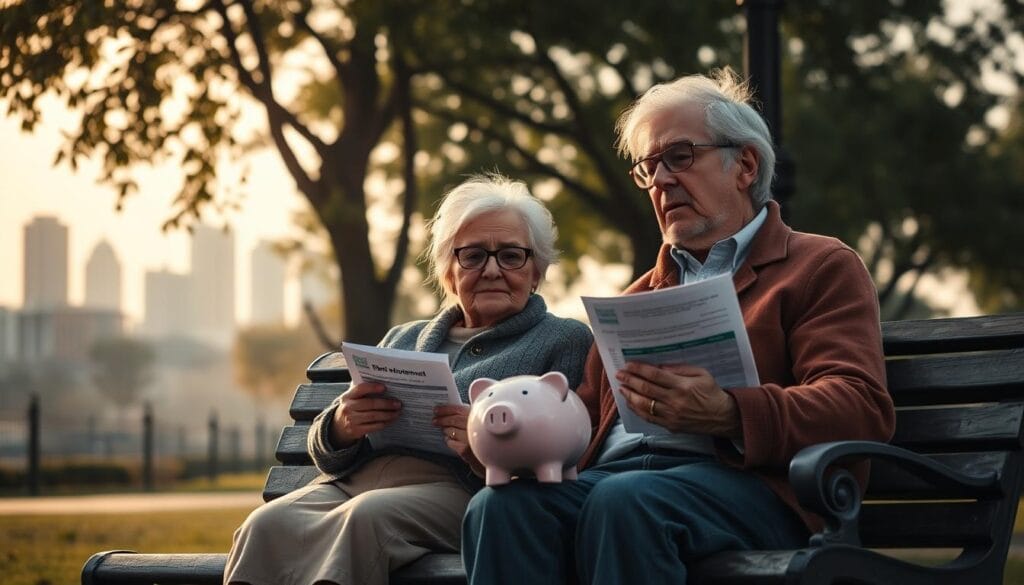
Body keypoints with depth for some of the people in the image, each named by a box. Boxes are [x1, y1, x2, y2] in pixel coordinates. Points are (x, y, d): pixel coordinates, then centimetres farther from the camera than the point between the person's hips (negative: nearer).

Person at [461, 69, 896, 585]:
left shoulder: (822, 267, 14)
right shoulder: (642, 295, 34)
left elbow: (860, 408, -3)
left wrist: (728, 414, -20)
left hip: (741, 480, -5)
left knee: (624, 503, -38)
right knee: (500, 505, -29)